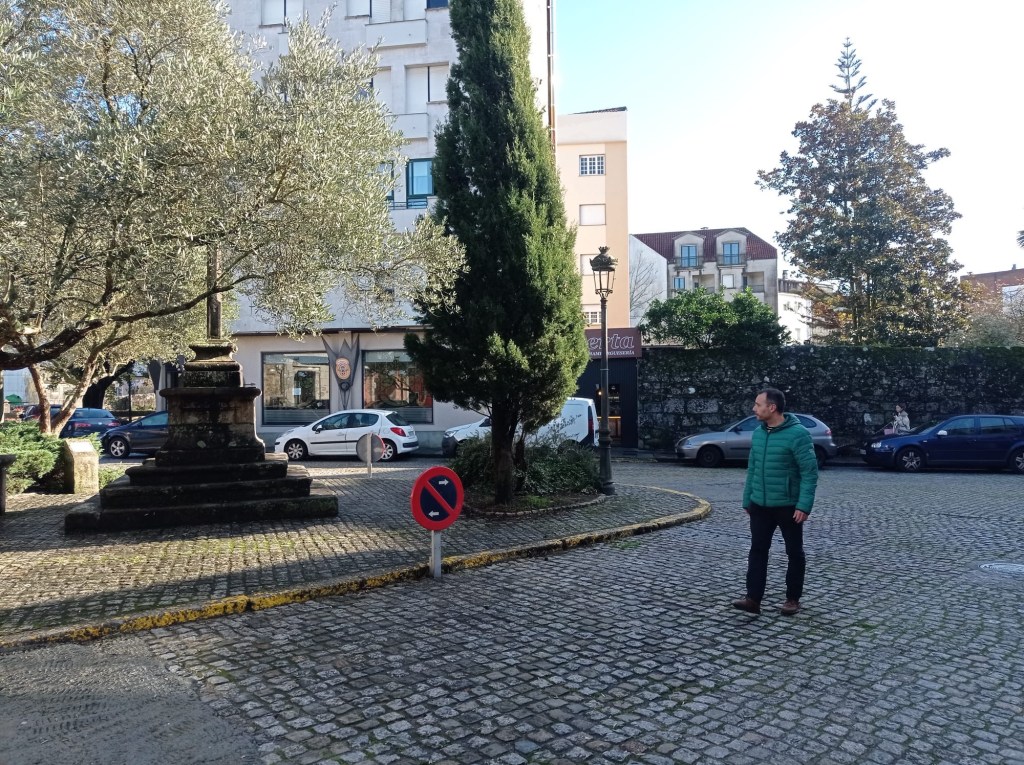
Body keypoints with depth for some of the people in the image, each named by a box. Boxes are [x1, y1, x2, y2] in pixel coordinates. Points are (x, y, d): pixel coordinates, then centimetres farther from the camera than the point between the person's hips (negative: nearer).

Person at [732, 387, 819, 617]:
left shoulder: (797, 434, -15)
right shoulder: (758, 433, 6)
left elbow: (810, 471, -16)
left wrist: (804, 505, -21)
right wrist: (747, 499, 12)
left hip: (788, 506, -6)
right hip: (760, 505, 6)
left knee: (794, 553, 10)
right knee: (757, 551, 2)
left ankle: (793, 599, 22)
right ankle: (753, 598, 4)